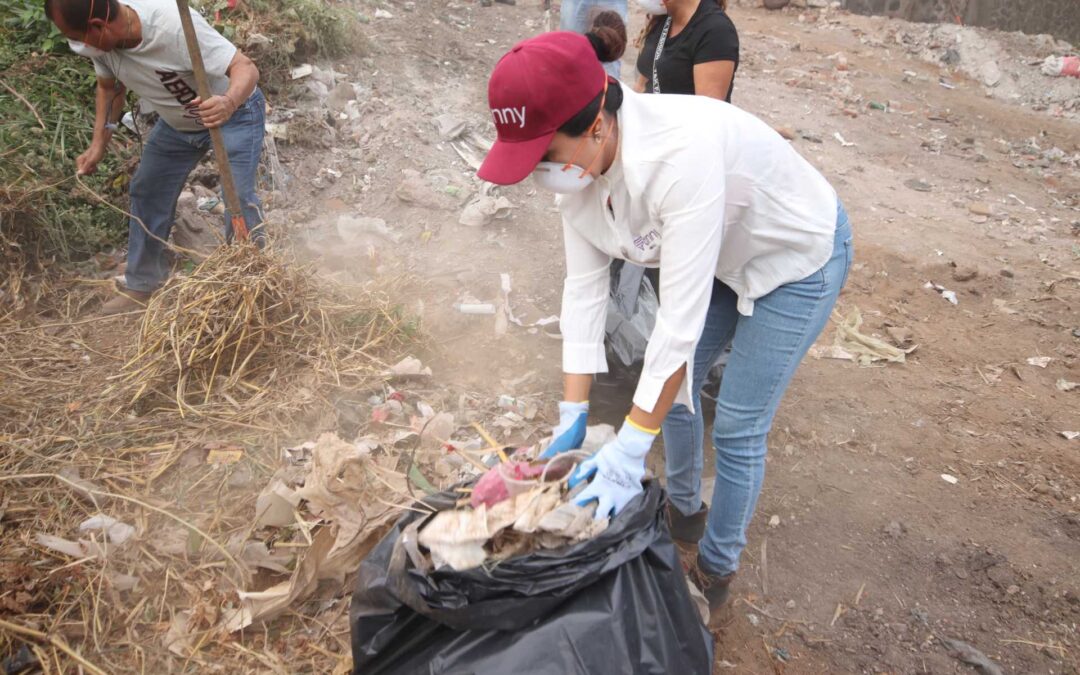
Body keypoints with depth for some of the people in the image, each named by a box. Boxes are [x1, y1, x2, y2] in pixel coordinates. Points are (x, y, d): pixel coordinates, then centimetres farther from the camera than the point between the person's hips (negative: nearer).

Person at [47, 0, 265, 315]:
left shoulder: (175, 25, -38)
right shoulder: (102, 41, -18)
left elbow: (246, 68, -39)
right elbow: (110, 88, 3)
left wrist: (228, 102, -60)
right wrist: (98, 145, -2)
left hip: (235, 113, -7)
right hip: (176, 120, 7)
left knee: (238, 198, -23)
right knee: (147, 193, 11)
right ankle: (141, 286, 26)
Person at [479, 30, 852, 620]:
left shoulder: (681, 155, -42)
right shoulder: (577, 162, -18)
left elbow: (681, 316, -39)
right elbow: (584, 287, -14)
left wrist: (630, 448, -33)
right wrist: (573, 416, -13)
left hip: (798, 258, -7)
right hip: (721, 255, 7)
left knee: (736, 431, 0)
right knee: (675, 383, 15)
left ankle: (717, 568, 25)